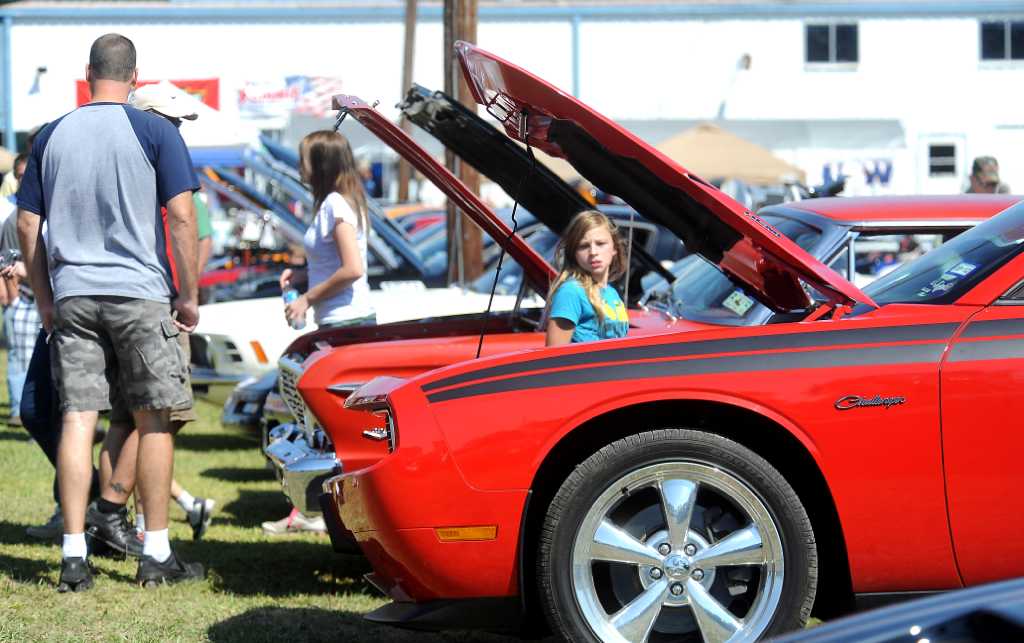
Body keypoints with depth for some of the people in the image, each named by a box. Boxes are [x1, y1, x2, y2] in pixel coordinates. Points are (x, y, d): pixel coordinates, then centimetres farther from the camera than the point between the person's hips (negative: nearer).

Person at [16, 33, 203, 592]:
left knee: (76, 419, 2)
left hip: (71, 295, 3)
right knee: (153, 421, 5)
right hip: (140, 294, -3)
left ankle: (73, 557, -2)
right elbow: (182, 216, -9)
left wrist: (44, 299, 17)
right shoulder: (154, 132, -3)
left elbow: (27, 225, 9)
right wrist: (189, 295, -2)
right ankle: (156, 555, 8)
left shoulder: (52, 136, 8)